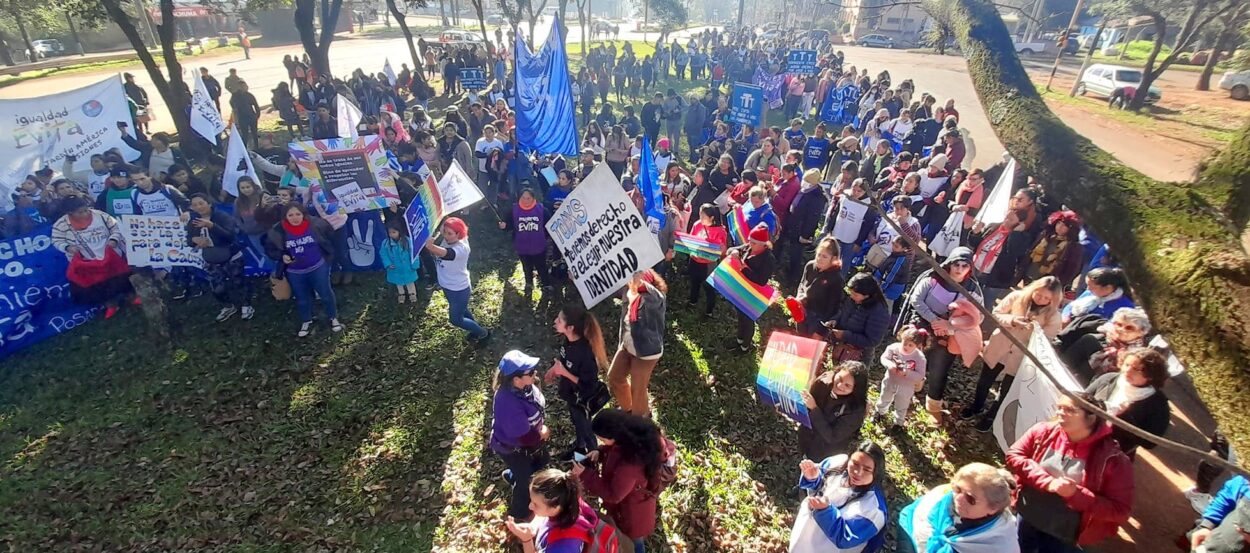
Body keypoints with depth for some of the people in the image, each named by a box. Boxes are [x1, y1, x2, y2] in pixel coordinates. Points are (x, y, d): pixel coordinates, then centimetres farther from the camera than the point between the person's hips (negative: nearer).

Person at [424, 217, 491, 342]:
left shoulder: (461, 248, -35)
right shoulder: (447, 241, -9)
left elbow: (445, 253, -54)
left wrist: (431, 246, -70)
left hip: (459, 290, -8)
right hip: (448, 287, 8)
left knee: (456, 319, 8)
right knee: (462, 311, 27)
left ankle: (483, 333, 28)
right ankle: (476, 330, 51)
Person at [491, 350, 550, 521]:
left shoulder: (525, 384, -20)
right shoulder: (509, 404, -44)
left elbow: (539, 406, 2)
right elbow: (526, 437, -33)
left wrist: (542, 426, -8)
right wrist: (543, 433, -14)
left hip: (531, 435, 7)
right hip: (513, 448, -7)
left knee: (541, 461, 30)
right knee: (526, 480, 16)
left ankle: (511, 475, 58)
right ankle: (519, 513, 48)